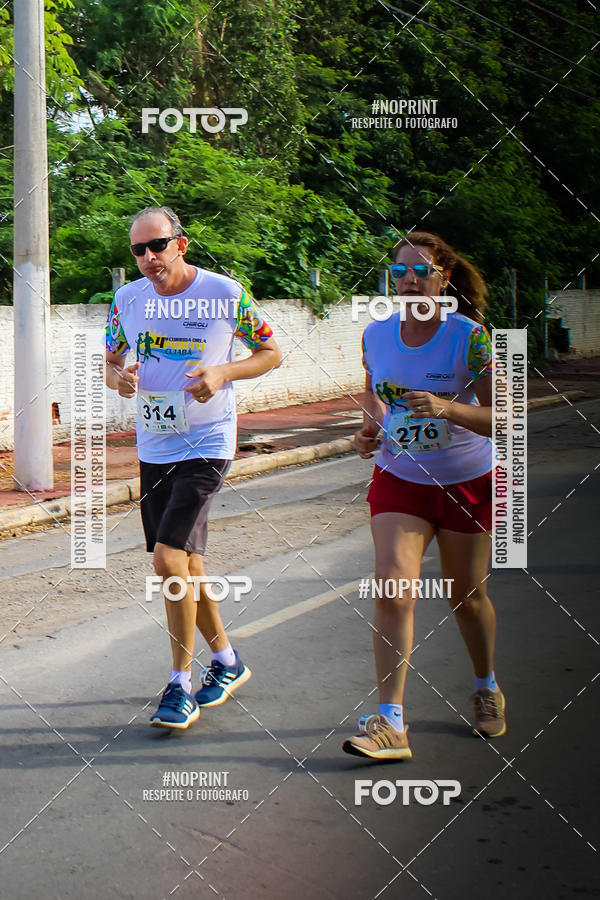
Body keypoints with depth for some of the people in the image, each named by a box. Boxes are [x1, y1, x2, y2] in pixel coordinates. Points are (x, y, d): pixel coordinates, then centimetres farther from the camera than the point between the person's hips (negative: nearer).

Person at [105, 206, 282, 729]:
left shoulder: (225, 294, -9)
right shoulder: (128, 299, 3)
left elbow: (272, 353, 1)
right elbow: (112, 361, 15)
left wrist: (222, 373, -16)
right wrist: (118, 378, -9)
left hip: (207, 445, -5)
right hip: (153, 447, 6)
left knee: (168, 558, -17)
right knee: (187, 564, 13)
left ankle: (181, 683, -3)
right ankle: (226, 661, 33)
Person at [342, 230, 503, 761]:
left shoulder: (470, 337, -16)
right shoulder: (375, 336, -4)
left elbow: (500, 418, -19)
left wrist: (447, 408, -36)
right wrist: (370, 429, -5)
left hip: (468, 483, -2)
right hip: (399, 479, 2)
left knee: (466, 595, 12)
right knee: (392, 591, -15)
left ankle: (487, 688, 40)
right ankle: (390, 721, -13)